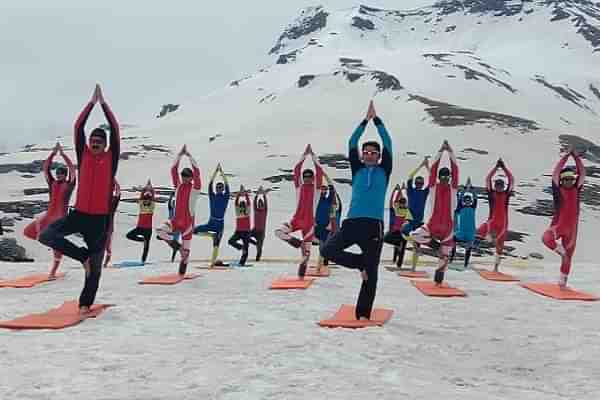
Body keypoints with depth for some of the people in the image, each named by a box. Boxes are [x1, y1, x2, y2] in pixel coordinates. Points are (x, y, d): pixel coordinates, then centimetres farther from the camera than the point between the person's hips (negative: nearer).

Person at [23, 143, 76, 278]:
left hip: (61, 216, -4)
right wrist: (53, 153, -2)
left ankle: (53, 271, 3)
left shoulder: (69, 184, 1)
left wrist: (62, 153, -9)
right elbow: (45, 168, 5)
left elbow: (72, 168, -9)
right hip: (49, 214, 4)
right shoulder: (52, 183, 10)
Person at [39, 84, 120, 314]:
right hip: (79, 215, 2)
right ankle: (83, 256, -2)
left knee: (95, 267, 5)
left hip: (100, 219, -2)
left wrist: (103, 103, -2)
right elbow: (78, 127, 1)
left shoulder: (111, 157, 1)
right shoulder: (83, 155, 6)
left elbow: (115, 129, -5)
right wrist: (92, 102, 0)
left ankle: (85, 303, 21)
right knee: (46, 236, -19)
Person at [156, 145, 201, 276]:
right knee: (160, 231, -23)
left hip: (188, 222, -3)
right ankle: (176, 245, 0)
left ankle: (182, 272, 18)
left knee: (185, 250, 3)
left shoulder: (195, 188, -2)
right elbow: (173, 170, 4)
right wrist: (180, 155, -2)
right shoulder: (178, 186, 9)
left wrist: (189, 156, -13)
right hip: (176, 220, 3)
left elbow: (196, 172, -13)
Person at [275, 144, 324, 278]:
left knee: (306, 251, 2)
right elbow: (296, 170, 0)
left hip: (310, 222, -1)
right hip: (296, 220, 1)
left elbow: (319, 172, -4)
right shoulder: (299, 186, 8)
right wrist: (304, 155, -2)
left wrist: (313, 156, -4)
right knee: (279, 232, -23)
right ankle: (298, 243, -2)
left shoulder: (316, 187, 6)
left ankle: (301, 274, 13)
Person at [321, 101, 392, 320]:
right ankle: (361, 263, 7)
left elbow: (388, 143, 7)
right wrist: (366, 120, 6)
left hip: (374, 226, -1)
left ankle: (363, 314, 10)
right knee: (327, 250, -15)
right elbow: (352, 143, 9)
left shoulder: (383, 170, 13)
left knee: (371, 273, 0)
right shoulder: (357, 169, 15)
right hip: (351, 223, 2)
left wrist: (377, 119, 8)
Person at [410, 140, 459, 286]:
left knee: (444, 256, 4)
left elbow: (455, 170, -2)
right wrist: (440, 152, -5)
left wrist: (450, 152, -5)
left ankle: (438, 280, 20)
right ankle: (436, 244, -1)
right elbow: (433, 169, -4)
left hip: (448, 226, 0)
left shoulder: (453, 188, 4)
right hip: (432, 224, 0)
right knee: (415, 235, -24)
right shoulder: (433, 187, 2)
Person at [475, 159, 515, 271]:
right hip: (492, 221, -1)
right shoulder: (491, 193, 1)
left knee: (500, 245, 6)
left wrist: (504, 167, -2)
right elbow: (488, 179, -5)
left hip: (503, 223, 1)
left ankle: (496, 267, 16)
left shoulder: (507, 194, 3)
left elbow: (511, 180, -1)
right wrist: (496, 167, -6)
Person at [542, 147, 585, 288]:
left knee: (568, 257, 8)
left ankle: (562, 282, 21)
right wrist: (566, 156, -8)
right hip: (558, 225, -3)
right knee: (546, 238, -36)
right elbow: (556, 172, -9)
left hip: (572, 229, 3)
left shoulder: (576, 189, 7)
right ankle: (560, 251, -7)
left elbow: (582, 173, 4)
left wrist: (576, 157, -1)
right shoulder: (558, 189, -2)